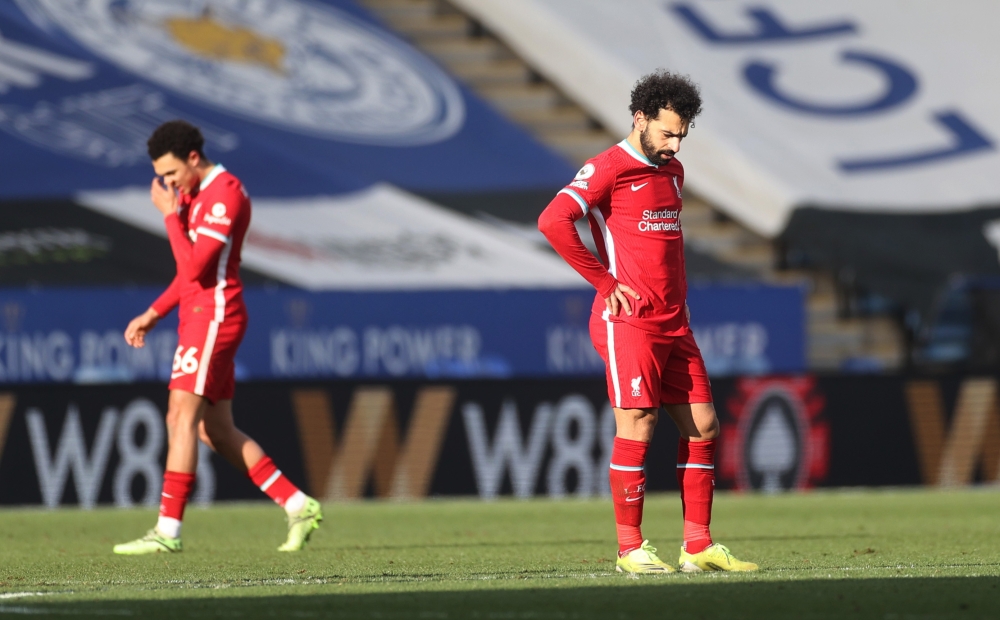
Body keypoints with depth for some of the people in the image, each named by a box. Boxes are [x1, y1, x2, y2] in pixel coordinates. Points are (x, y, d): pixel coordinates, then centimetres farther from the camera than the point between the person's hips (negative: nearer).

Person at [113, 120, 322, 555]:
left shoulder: (225, 194, -14)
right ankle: (298, 507, 13)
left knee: (182, 418, -12)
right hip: (198, 318, 10)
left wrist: (170, 213, -14)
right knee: (215, 430, 9)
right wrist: (153, 313, 18)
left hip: (214, 316, -10)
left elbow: (195, 266, -22)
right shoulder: (193, 194, 17)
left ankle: (168, 530, -13)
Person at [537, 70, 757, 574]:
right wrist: (605, 282, -16)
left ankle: (698, 546, 8)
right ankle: (630, 548, 0)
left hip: (673, 324, 8)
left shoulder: (672, 172, 17)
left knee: (702, 425, 4)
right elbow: (553, 220, -20)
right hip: (628, 321, -8)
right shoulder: (608, 169, -8)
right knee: (637, 428, -7)